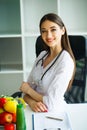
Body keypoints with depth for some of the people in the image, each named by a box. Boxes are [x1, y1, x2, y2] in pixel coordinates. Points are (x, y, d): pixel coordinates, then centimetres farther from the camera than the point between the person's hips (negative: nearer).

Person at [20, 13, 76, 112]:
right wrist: (32, 102, -18)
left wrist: (28, 90, -5)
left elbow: (51, 104, -21)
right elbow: (28, 87, 4)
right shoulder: (42, 55, 6)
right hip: (36, 111, 6)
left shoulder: (66, 61, -16)